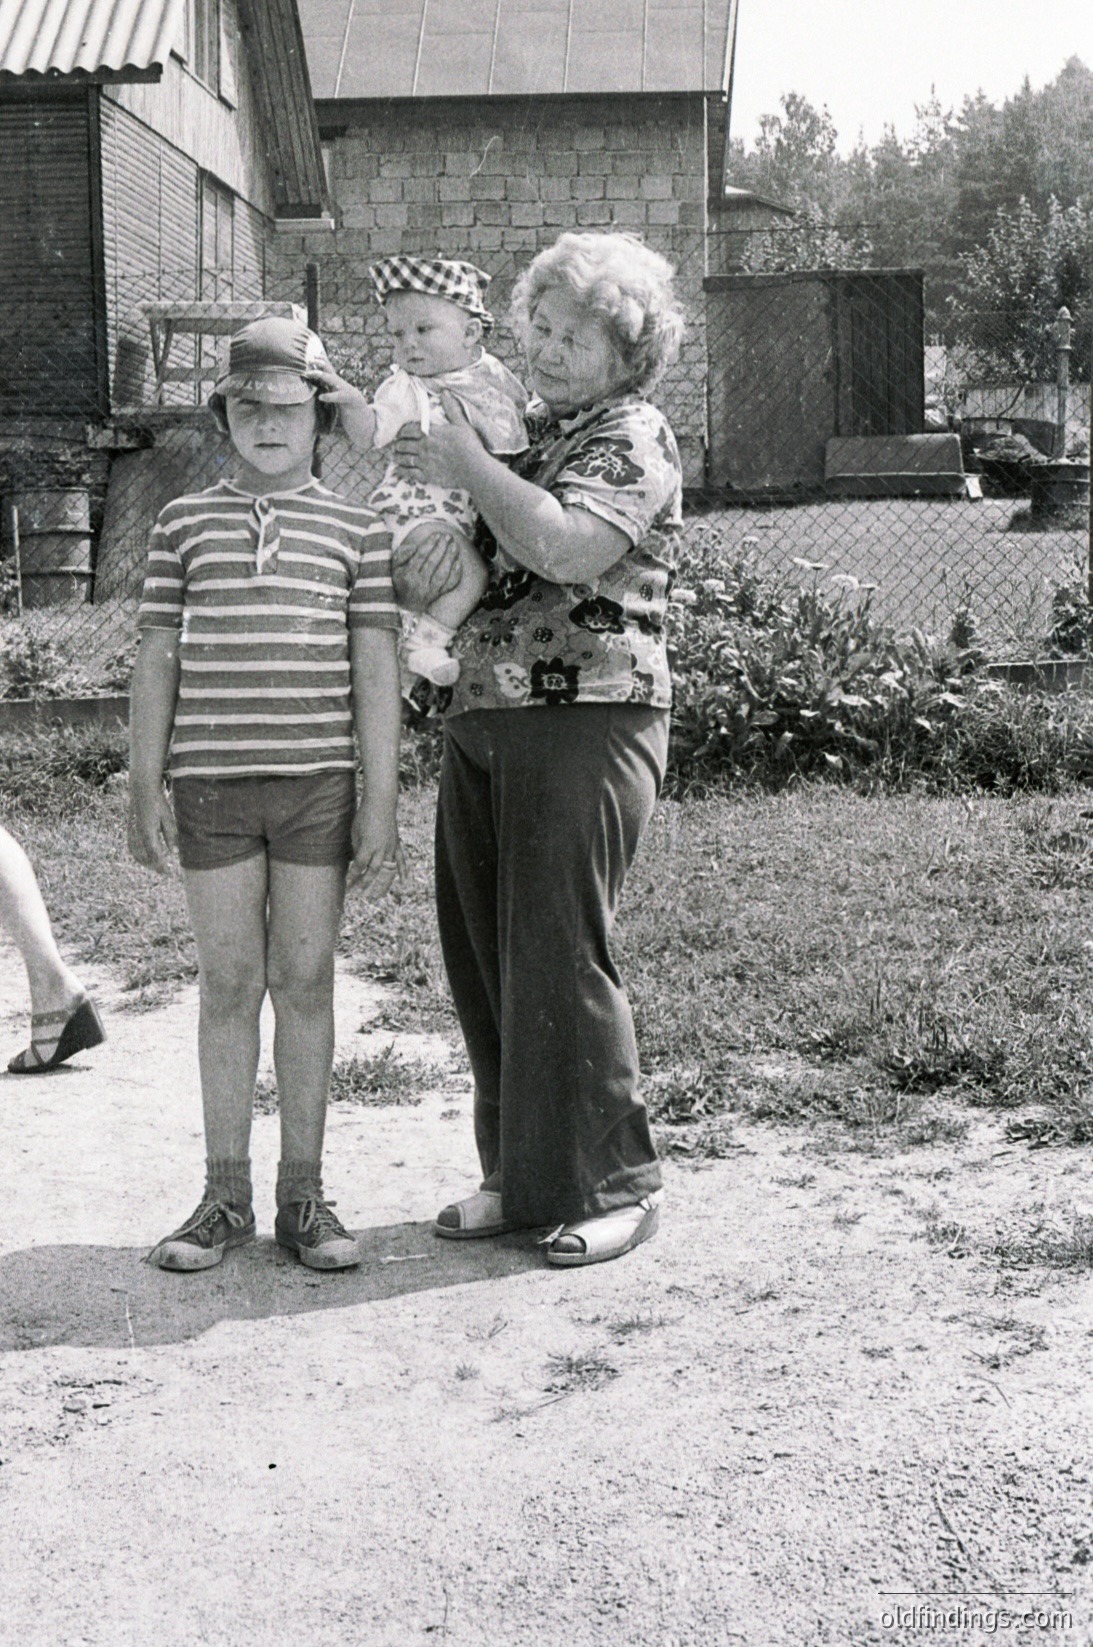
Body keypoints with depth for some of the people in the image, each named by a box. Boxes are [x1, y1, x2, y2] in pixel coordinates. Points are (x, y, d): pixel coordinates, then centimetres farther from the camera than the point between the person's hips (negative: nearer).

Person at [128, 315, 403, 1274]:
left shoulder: (357, 530, 6)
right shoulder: (186, 523, 9)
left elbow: (376, 672, 4)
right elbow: (158, 659, 9)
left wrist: (382, 802, -1)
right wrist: (146, 784, 3)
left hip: (318, 783, 0)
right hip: (211, 783, 1)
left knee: (306, 980, 3)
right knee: (229, 982, 4)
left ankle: (304, 1195, 12)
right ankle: (226, 1196, 13)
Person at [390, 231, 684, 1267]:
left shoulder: (633, 436, -3)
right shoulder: (517, 433, 20)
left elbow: (570, 548, -22)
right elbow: (470, 582, 21)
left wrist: (469, 469, -12)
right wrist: (420, 574, -2)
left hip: (585, 718, -8)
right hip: (479, 716, 8)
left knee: (557, 955, -7)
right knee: (479, 953, 8)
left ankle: (612, 1183, 7)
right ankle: (518, 1176, 21)